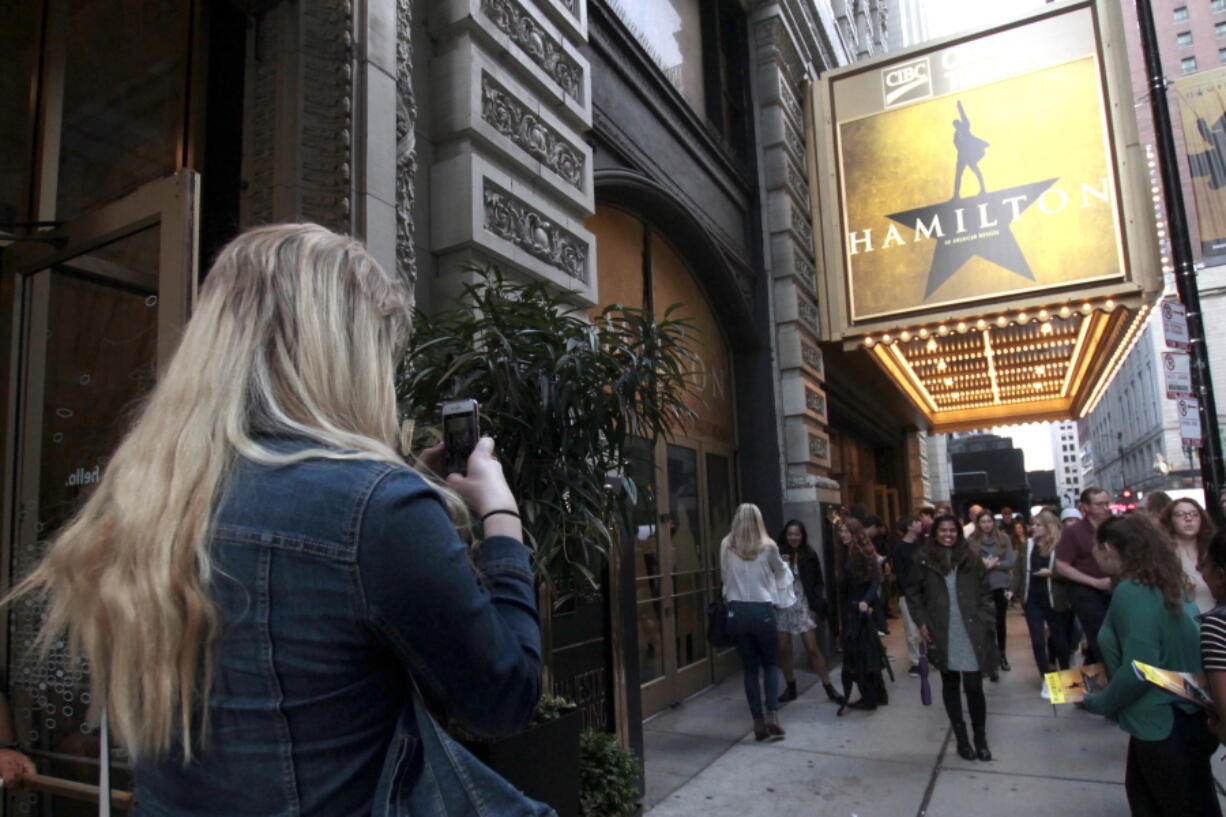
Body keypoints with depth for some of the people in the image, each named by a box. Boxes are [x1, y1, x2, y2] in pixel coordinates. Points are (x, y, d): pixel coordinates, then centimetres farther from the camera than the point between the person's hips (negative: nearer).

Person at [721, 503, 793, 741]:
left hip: (737, 612, 2)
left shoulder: (726, 547, -1)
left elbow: (725, 576, 6)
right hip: (763, 611, -1)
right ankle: (772, 715, 1)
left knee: (750, 668, 10)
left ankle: (758, 722, 11)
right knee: (771, 664, 14)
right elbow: (782, 573, 13)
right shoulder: (768, 547, -5)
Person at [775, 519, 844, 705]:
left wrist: (815, 606, -3)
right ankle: (790, 688, 22)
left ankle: (828, 687, 13)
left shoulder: (809, 555, -2)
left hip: (804, 606, -1)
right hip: (782, 606, 1)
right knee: (783, 649, 6)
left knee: (812, 648, 0)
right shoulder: (778, 554, -5)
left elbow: (818, 583, 3)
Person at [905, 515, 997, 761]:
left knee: (974, 686, -2)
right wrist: (921, 621, 0)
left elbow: (985, 593, 8)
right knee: (950, 685, 11)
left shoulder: (971, 560, 5)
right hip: (942, 634, 0)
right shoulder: (923, 560, 0)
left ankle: (980, 738, 16)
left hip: (971, 633, 0)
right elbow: (913, 593, 7)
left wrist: (985, 622, -1)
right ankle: (961, 738, 24)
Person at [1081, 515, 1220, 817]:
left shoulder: (1131, 592, -24)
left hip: (1164, 725, -8)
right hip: (1182, 716, 8)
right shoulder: (1164, 584, 3)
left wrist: (1101, 702, -12)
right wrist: (1107, 669, 13)